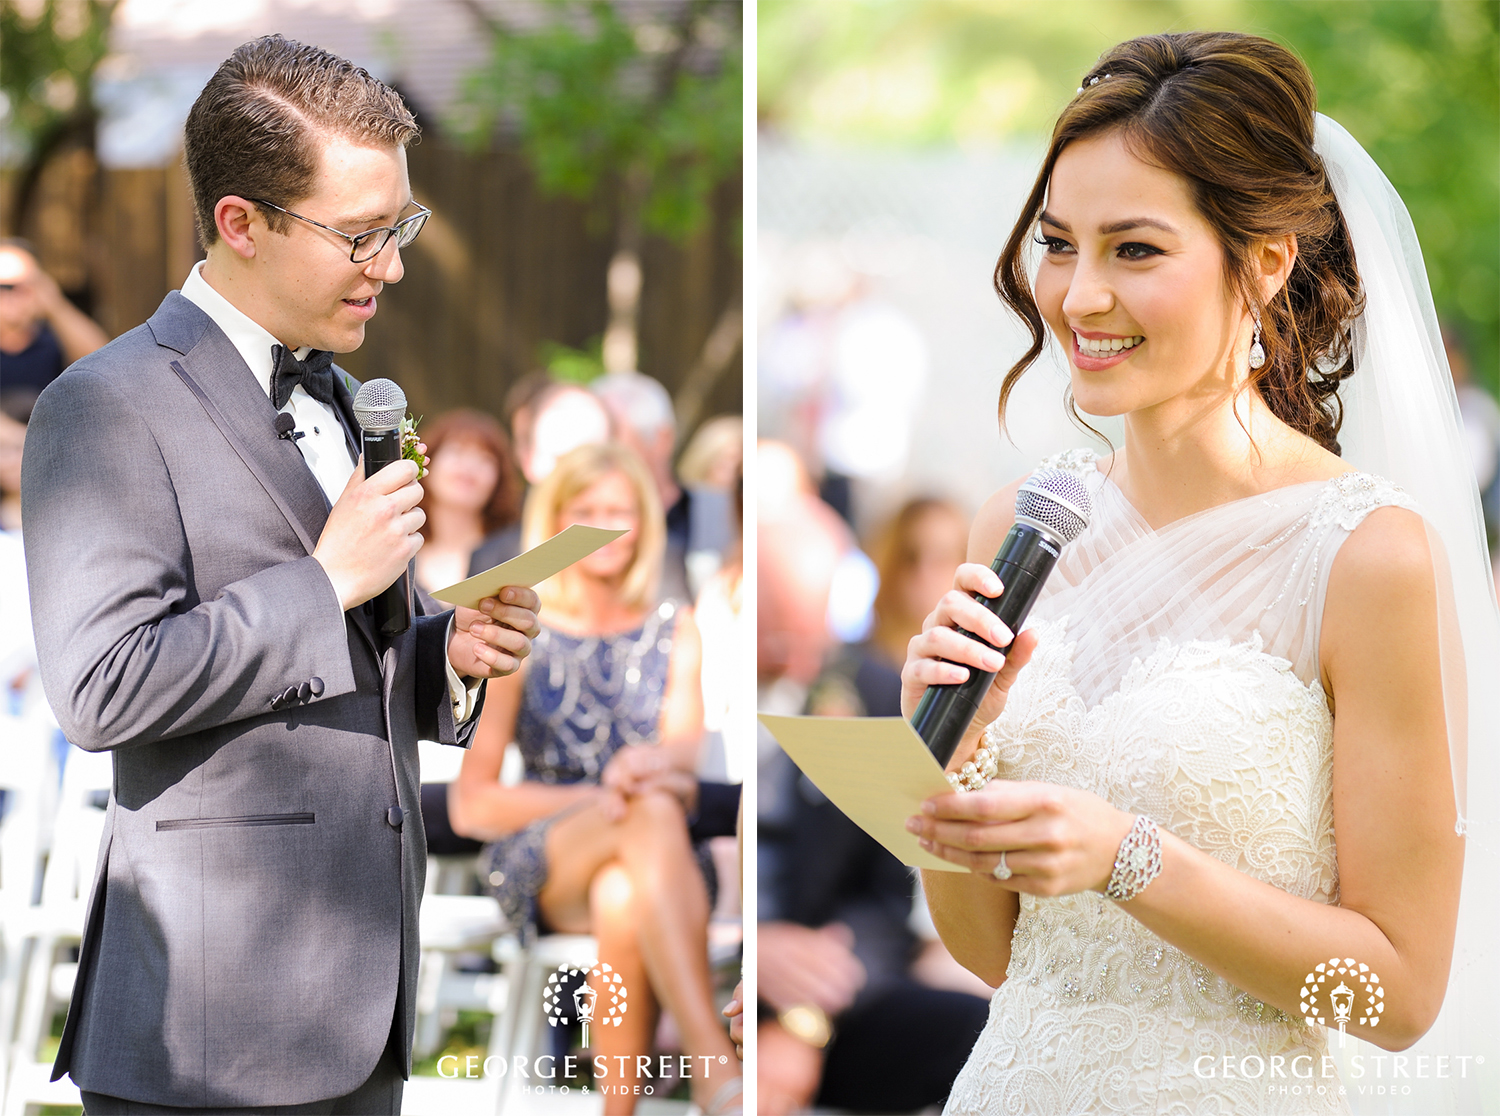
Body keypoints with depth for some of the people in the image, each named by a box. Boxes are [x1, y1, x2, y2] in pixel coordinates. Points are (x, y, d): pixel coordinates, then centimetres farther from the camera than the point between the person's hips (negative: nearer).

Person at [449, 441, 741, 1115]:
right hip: (540, 862, -2)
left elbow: (686, 745, -2)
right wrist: (596, 799, -14)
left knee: (621, 901, -41)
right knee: (651, 810, -39)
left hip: (649, 857, 2)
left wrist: (654, 763, -29)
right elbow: (470, 806, 2)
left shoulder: (674, 633, 16)